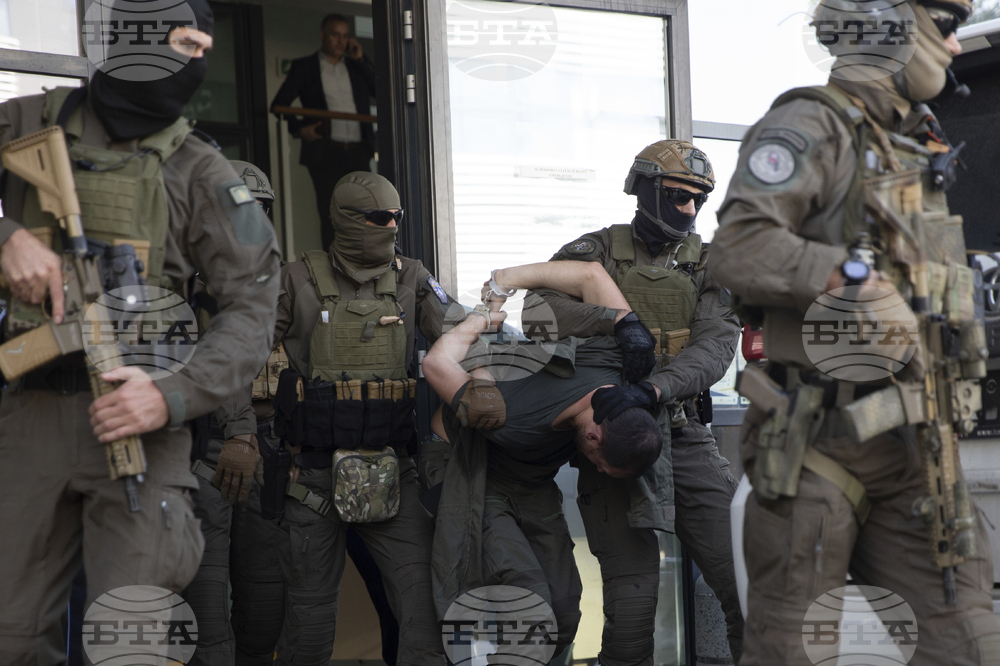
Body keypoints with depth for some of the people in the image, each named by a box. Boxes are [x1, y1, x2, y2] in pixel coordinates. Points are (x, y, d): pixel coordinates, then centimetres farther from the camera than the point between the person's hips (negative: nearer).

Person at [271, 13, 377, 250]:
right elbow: (279, 104, 8)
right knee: (330, 213, -5)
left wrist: (361, 60, 2)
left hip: (358, 151, 3)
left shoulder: (357, 65, 18)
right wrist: (298, 128, -7)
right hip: (325, 151, -3)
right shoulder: (303, 67, 10)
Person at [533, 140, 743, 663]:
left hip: (685, 433, 3)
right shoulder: (597, 252, 2)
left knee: (744, 578, 2)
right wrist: (616, 319, -26)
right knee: (633, 589, -5)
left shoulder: (708, 265, 8)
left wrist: (653, 389, -28)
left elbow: (716, 344, -9)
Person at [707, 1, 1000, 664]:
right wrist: (854, 275, -24)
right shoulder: (815, 124, -7)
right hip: (823, 436, -8)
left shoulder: (922, 148, 21)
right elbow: (740, 248, -21)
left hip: (913, 438, 8)